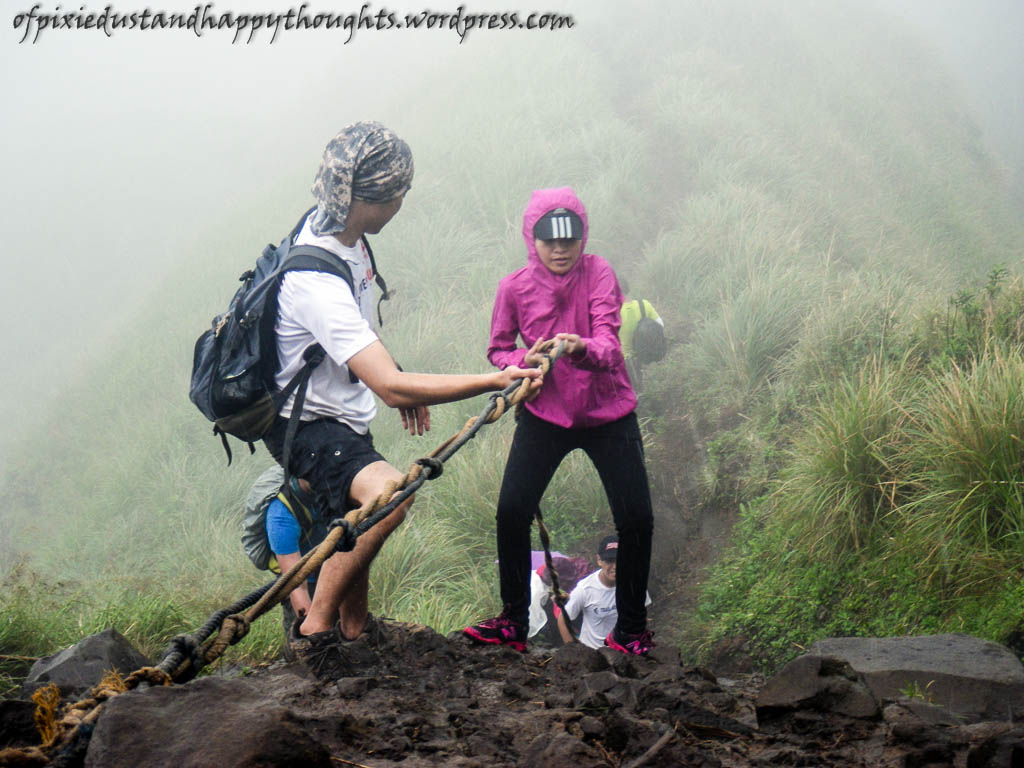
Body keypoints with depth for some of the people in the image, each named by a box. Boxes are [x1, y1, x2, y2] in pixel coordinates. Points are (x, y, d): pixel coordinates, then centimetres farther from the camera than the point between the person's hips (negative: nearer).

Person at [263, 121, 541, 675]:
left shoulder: (333, 228, -7)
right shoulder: (317, 281, -37)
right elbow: (391, 388, -40)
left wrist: (401, 382, 21)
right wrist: (496, 380, -38)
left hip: (342, 412, 10)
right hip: (305, 424, -10)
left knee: (360, 520, 29)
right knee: (388, 493, -35)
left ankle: (354, 630, 53)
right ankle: (315, 627, -21)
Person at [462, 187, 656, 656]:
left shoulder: (597, 274, -12)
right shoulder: (514, 287, -6)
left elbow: (607, 344, -23)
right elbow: (498, 350, 6)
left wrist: (583, 349, -46)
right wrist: (523, 362, -17)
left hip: (608, 416, -1)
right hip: (544, 416, 1)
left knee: (636, 519, -6)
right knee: (511, 512, -10)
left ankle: (630, 629, 13)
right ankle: (513, 622, 7)